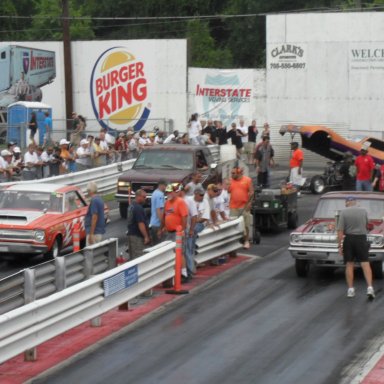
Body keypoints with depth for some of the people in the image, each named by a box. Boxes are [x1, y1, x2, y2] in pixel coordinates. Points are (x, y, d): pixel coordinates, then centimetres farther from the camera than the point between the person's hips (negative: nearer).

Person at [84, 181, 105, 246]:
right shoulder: (99, 199, 13)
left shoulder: (94, 200, -16)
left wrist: (91, 234, -22)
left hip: (94, 232, -10)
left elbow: (94, 217, -22)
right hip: (100, 231, 10)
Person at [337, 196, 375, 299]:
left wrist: (340, 245, -7)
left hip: (348, 239, -1)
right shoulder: (364, 211, 2)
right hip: (361, 239, 1)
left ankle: (350, 289, 6)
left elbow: (340, 230, -11)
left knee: (349, 264, 8)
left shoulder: (343, 212, -5)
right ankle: (370, 287, -15)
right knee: (365, 264, -2)